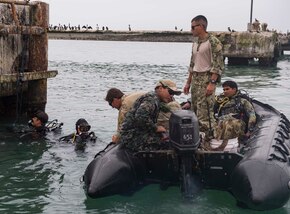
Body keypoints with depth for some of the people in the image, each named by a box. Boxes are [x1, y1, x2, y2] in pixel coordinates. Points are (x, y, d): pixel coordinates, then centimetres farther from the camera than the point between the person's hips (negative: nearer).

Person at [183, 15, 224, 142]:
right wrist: (188, 82, 19)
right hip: (195, 80, 8)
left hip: (207, 79, -8)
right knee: (194, 109, 9)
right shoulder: (195, 43, 15)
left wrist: (212, 83, -22)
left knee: (205, 112, -11)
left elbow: (218, 65, -16)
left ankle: (210, 137, -6)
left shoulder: (213, 42, -11)